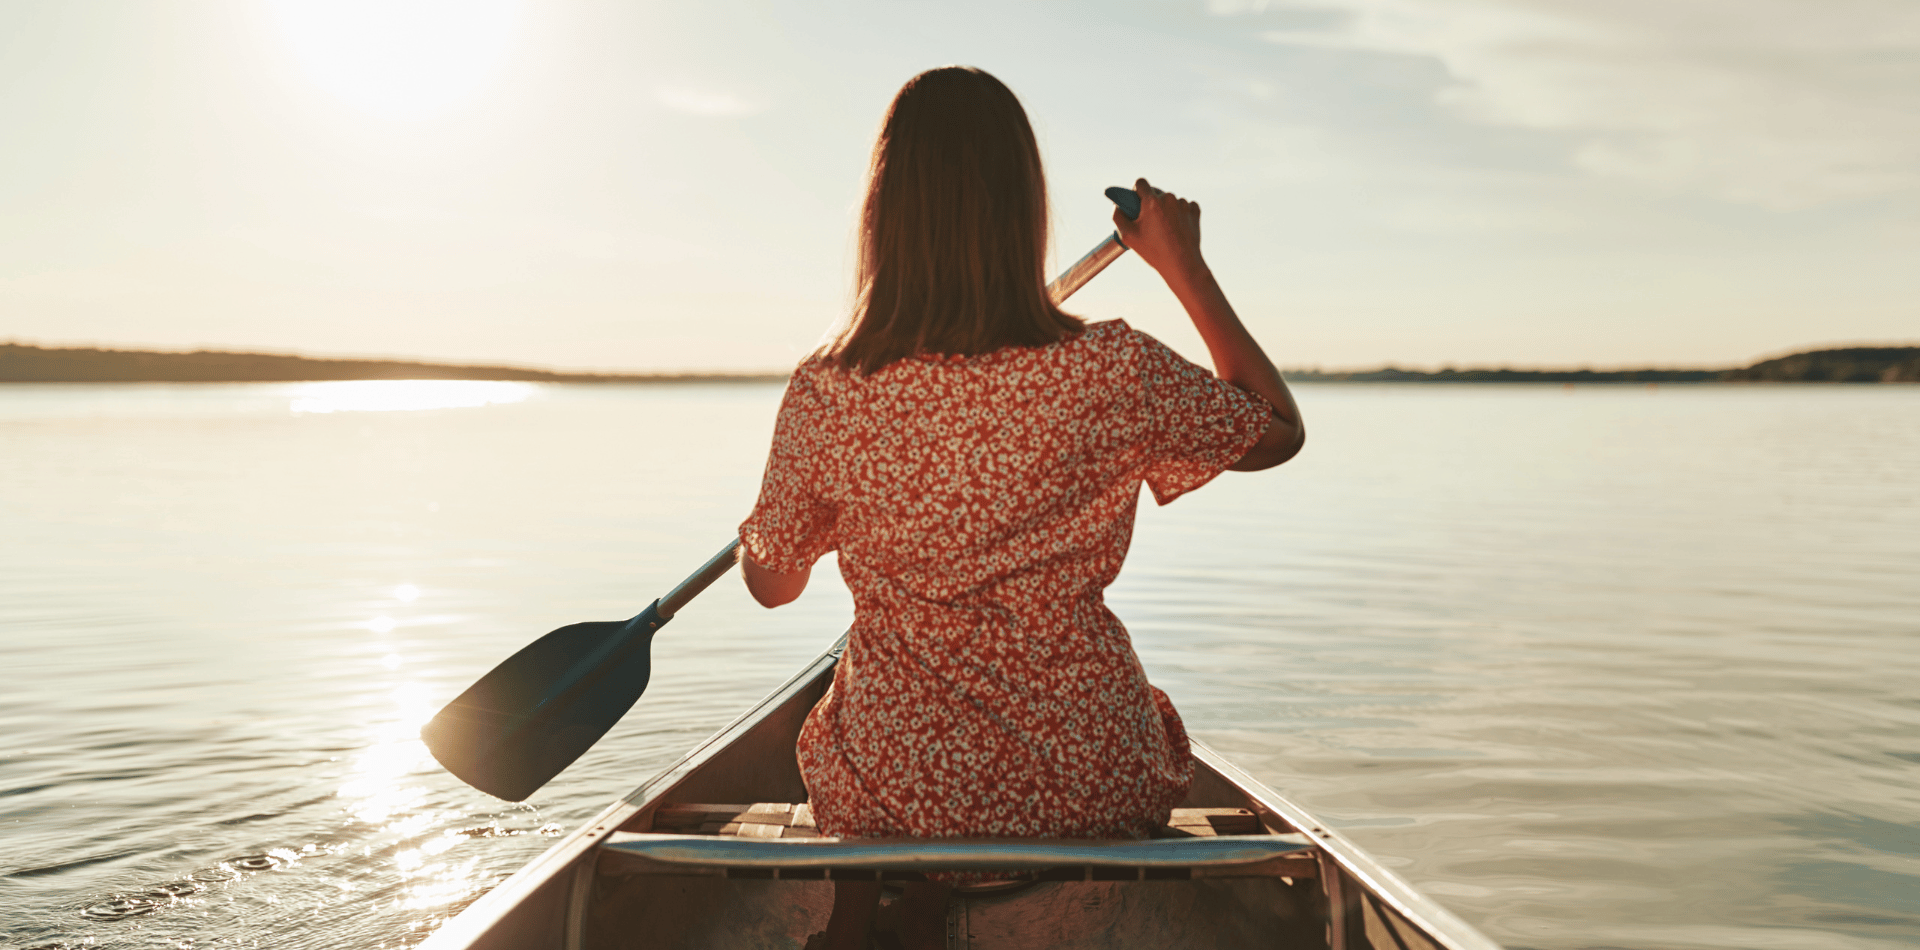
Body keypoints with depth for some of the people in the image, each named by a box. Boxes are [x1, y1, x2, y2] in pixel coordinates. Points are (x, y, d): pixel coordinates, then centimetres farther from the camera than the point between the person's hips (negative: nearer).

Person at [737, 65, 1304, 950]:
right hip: (1090, 790, -1)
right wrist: (1187, 269, 8)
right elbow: (1281, 430, 3)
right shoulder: (1115, 374, -16)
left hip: (887, 792, 2)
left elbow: (771, 580, 3)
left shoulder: (825, 394, -13)